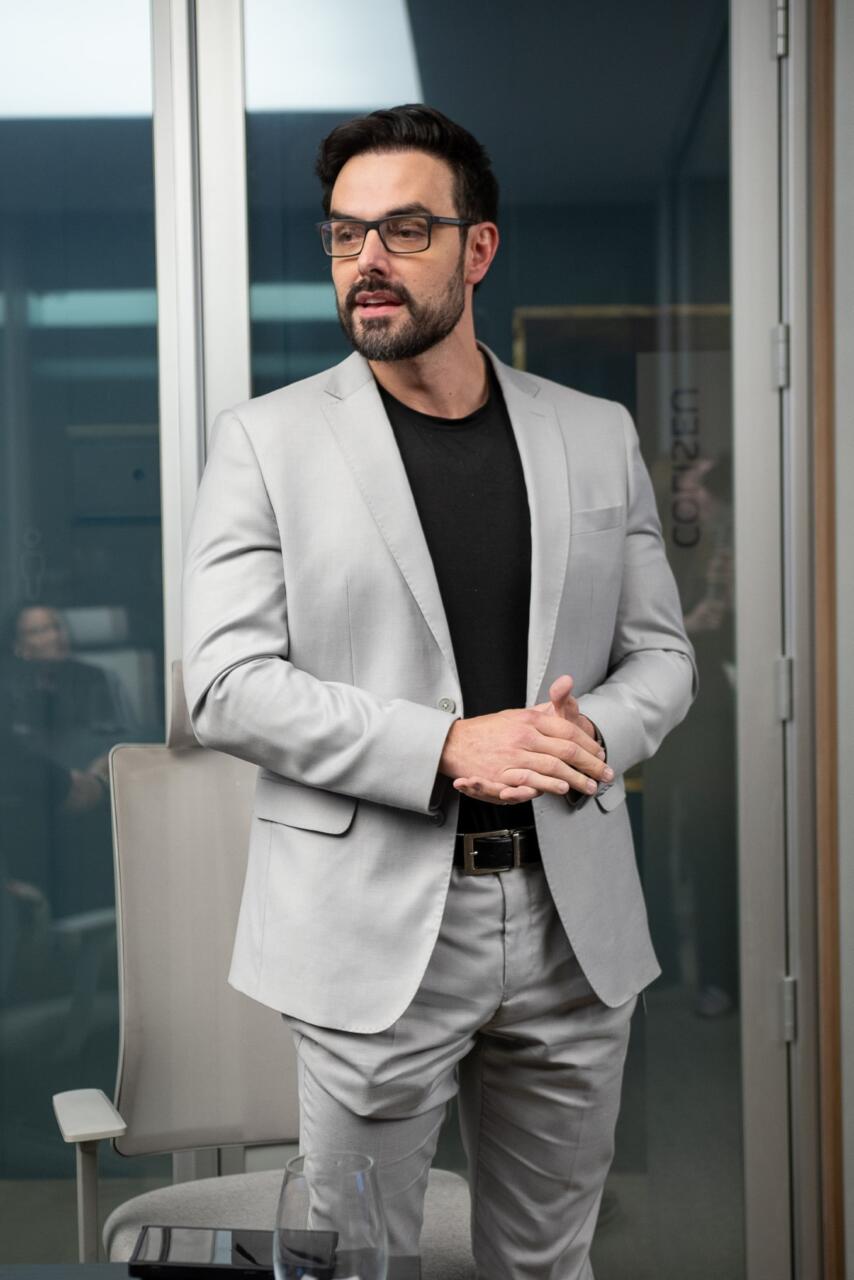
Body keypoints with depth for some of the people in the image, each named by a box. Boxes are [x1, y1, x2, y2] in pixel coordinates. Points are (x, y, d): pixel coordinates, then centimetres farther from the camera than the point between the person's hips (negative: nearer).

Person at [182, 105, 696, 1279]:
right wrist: (446, 748, -19)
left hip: (574, 926, 3)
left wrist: (594, 732, -12)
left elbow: (661, 653, 12)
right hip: (374, 935, -3)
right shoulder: (267, 441, -1)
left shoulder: (598, 435, 9)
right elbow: (227, 684, -9)